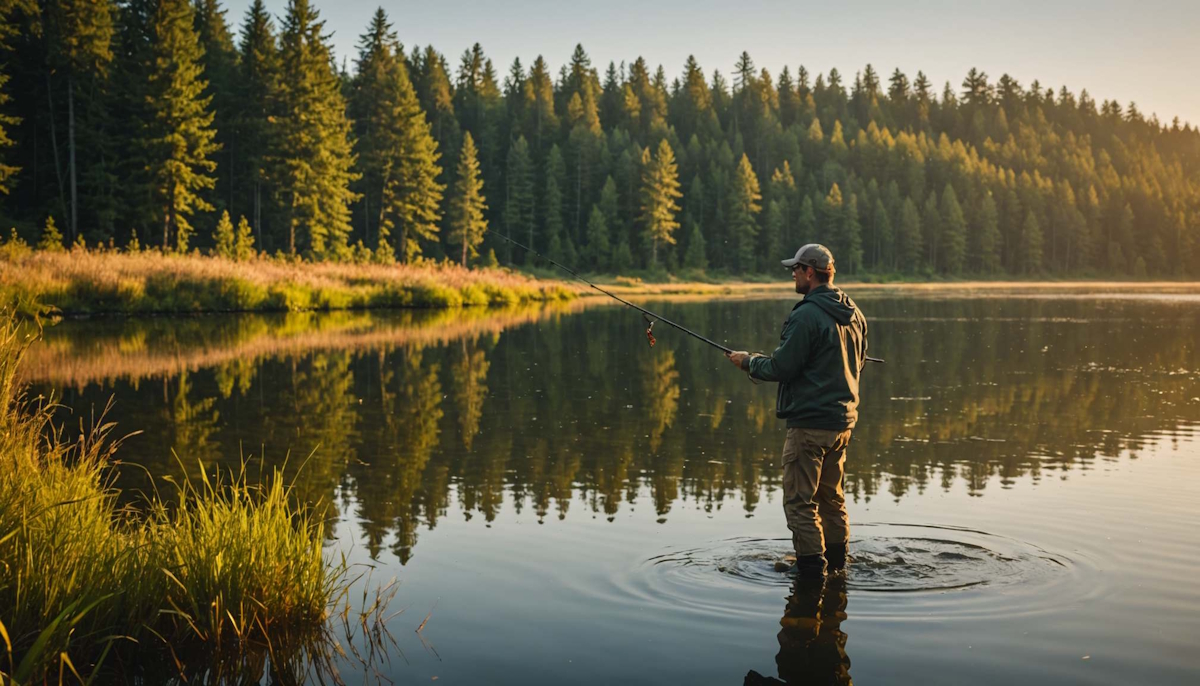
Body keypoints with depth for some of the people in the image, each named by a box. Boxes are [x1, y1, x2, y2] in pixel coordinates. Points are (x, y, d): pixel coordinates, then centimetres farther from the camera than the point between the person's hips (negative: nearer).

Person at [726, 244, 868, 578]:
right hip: (843, 419, 9)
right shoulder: (853, 314, 9)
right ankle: (836, 565, 27)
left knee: (799, 501, -2)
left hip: (810, 422, -9)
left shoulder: (807, 315, -18)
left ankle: (811, 570, 0)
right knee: (832, 497, 19)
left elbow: (780, 369, -17)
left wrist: (748, 361, 0)